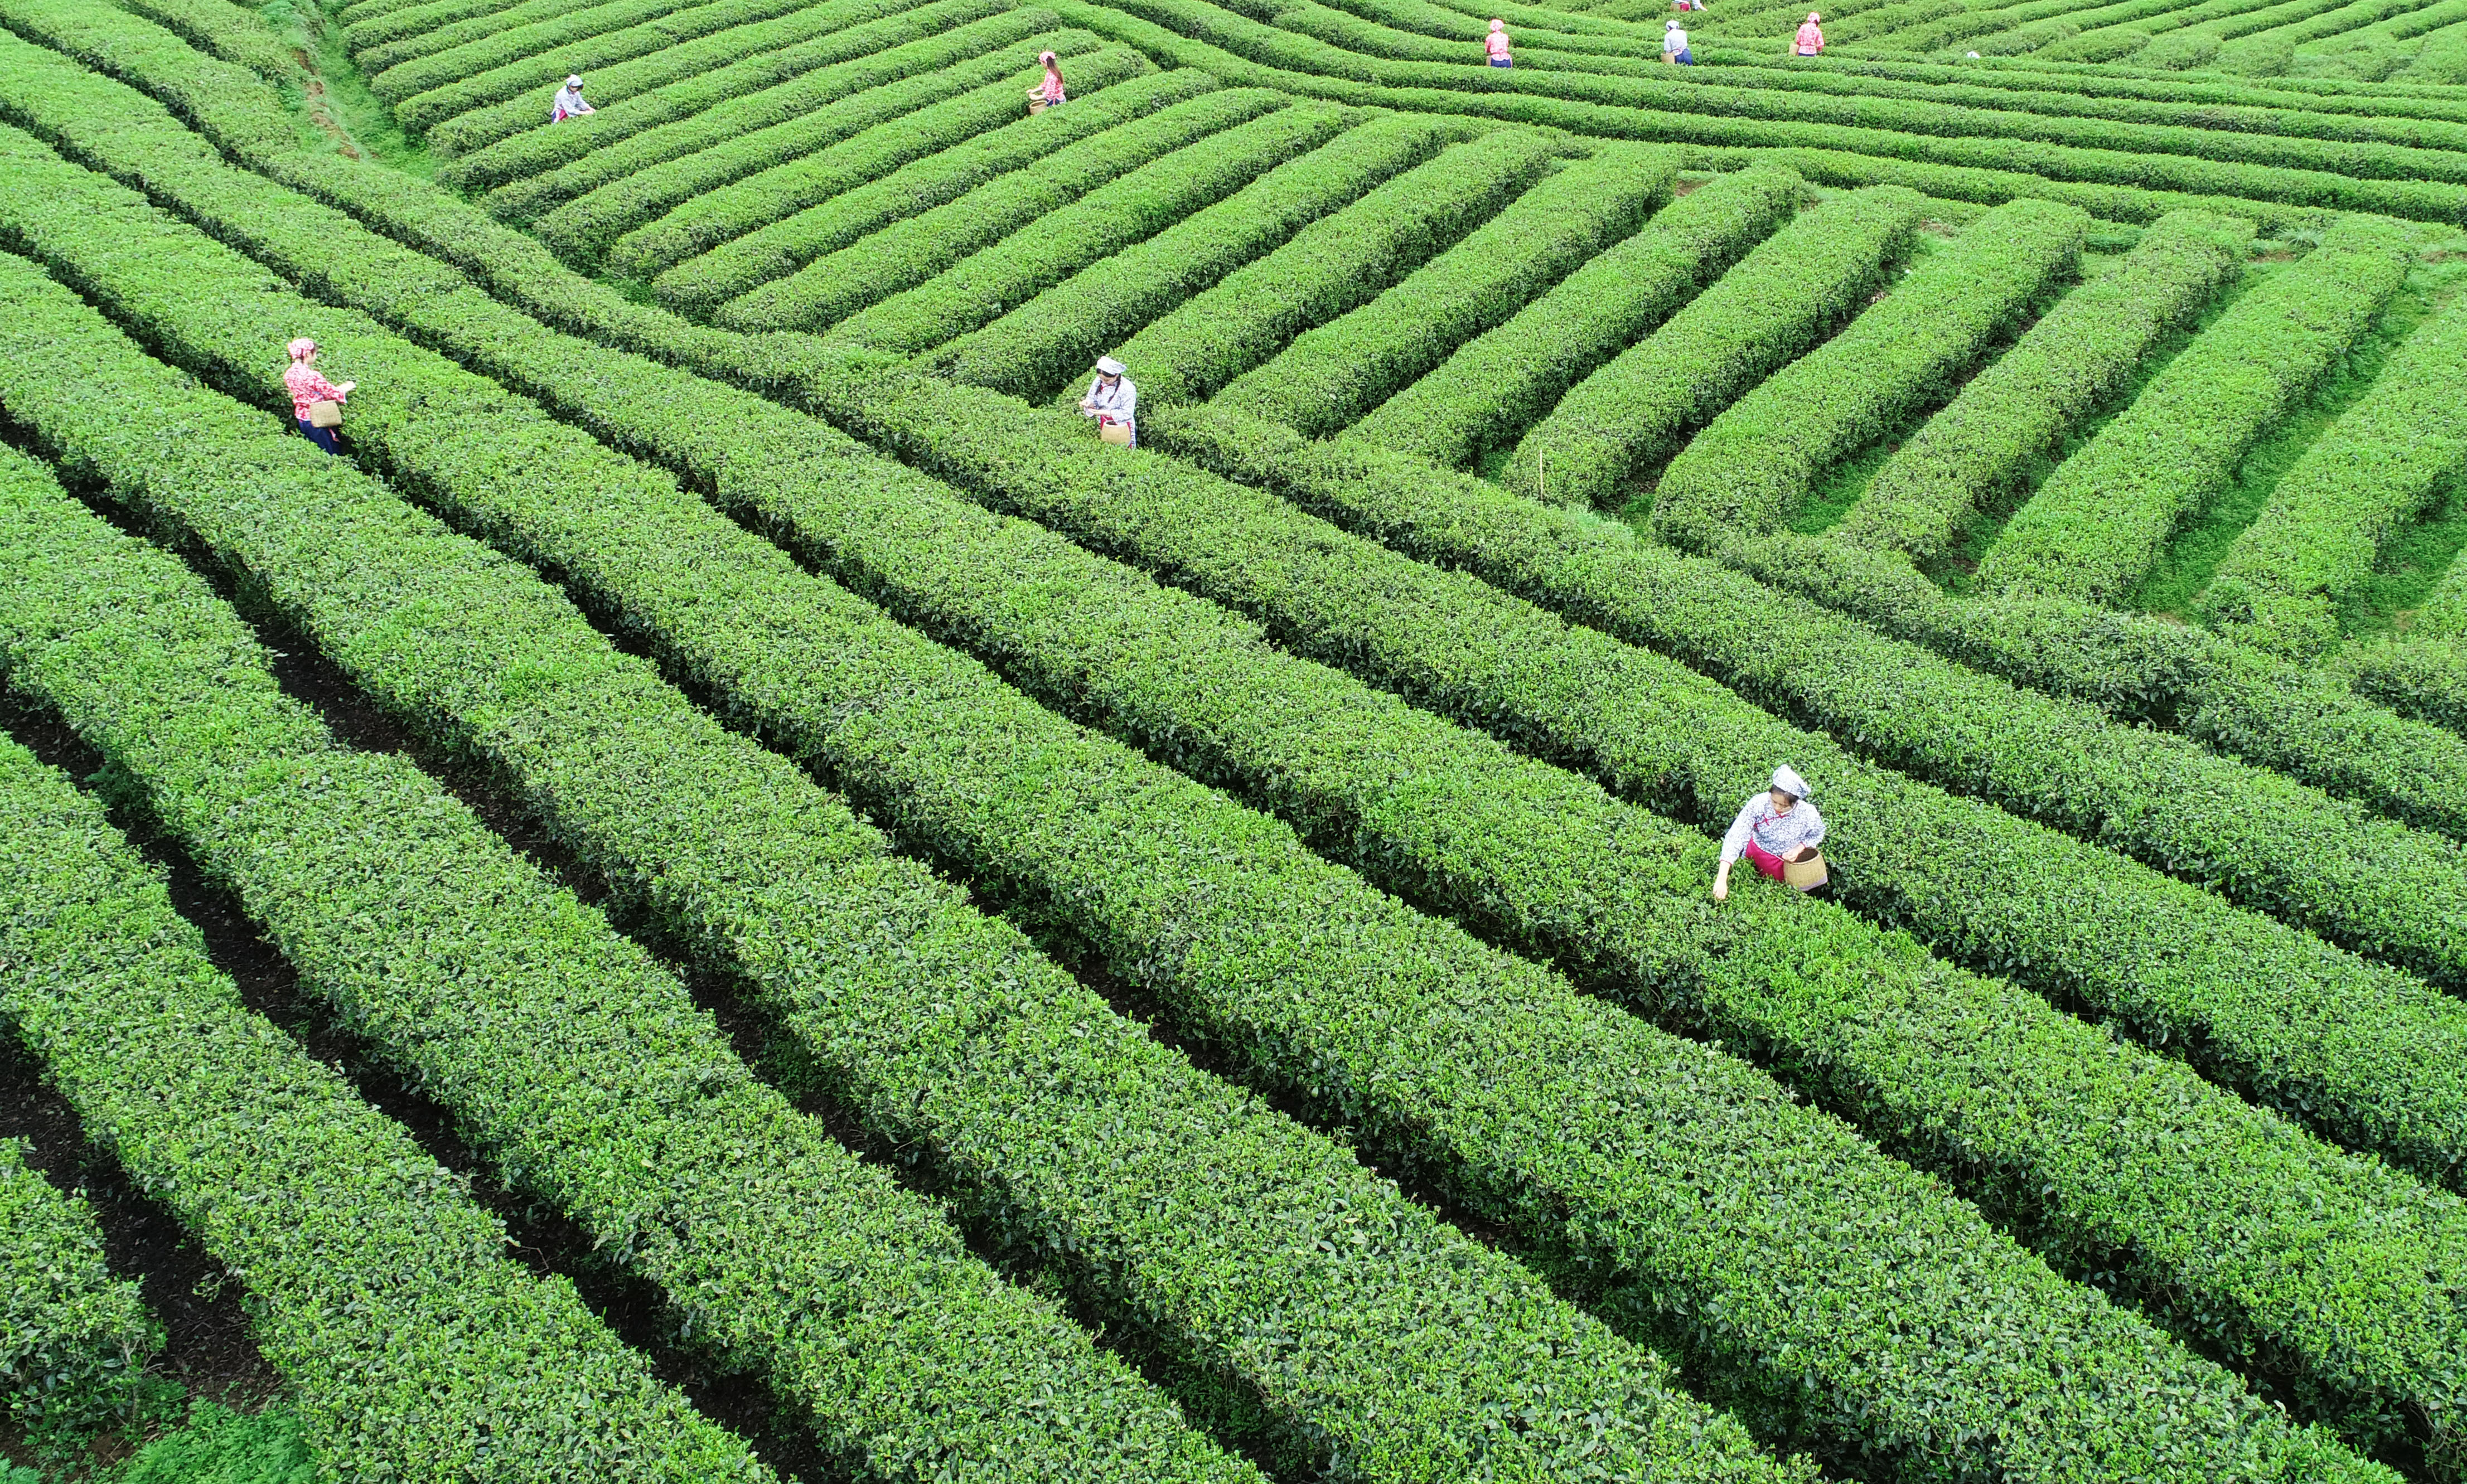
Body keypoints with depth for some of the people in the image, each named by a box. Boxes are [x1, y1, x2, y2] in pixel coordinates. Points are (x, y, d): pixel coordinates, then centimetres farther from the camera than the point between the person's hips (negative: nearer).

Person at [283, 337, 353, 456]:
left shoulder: (290, 373, 2)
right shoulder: (310, 376, -26)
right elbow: (335, 393, -21)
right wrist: (350, 386, -1)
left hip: (301, 418, 8)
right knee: (333, 454, 3)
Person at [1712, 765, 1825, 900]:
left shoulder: (1808, 814, -33)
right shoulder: (1758, 804, -38)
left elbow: (1818, 834, -7)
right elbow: (1735, 838, -40)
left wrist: (1799, 849, -27)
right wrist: (1722, 879, -47)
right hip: (1755, 852, 0)